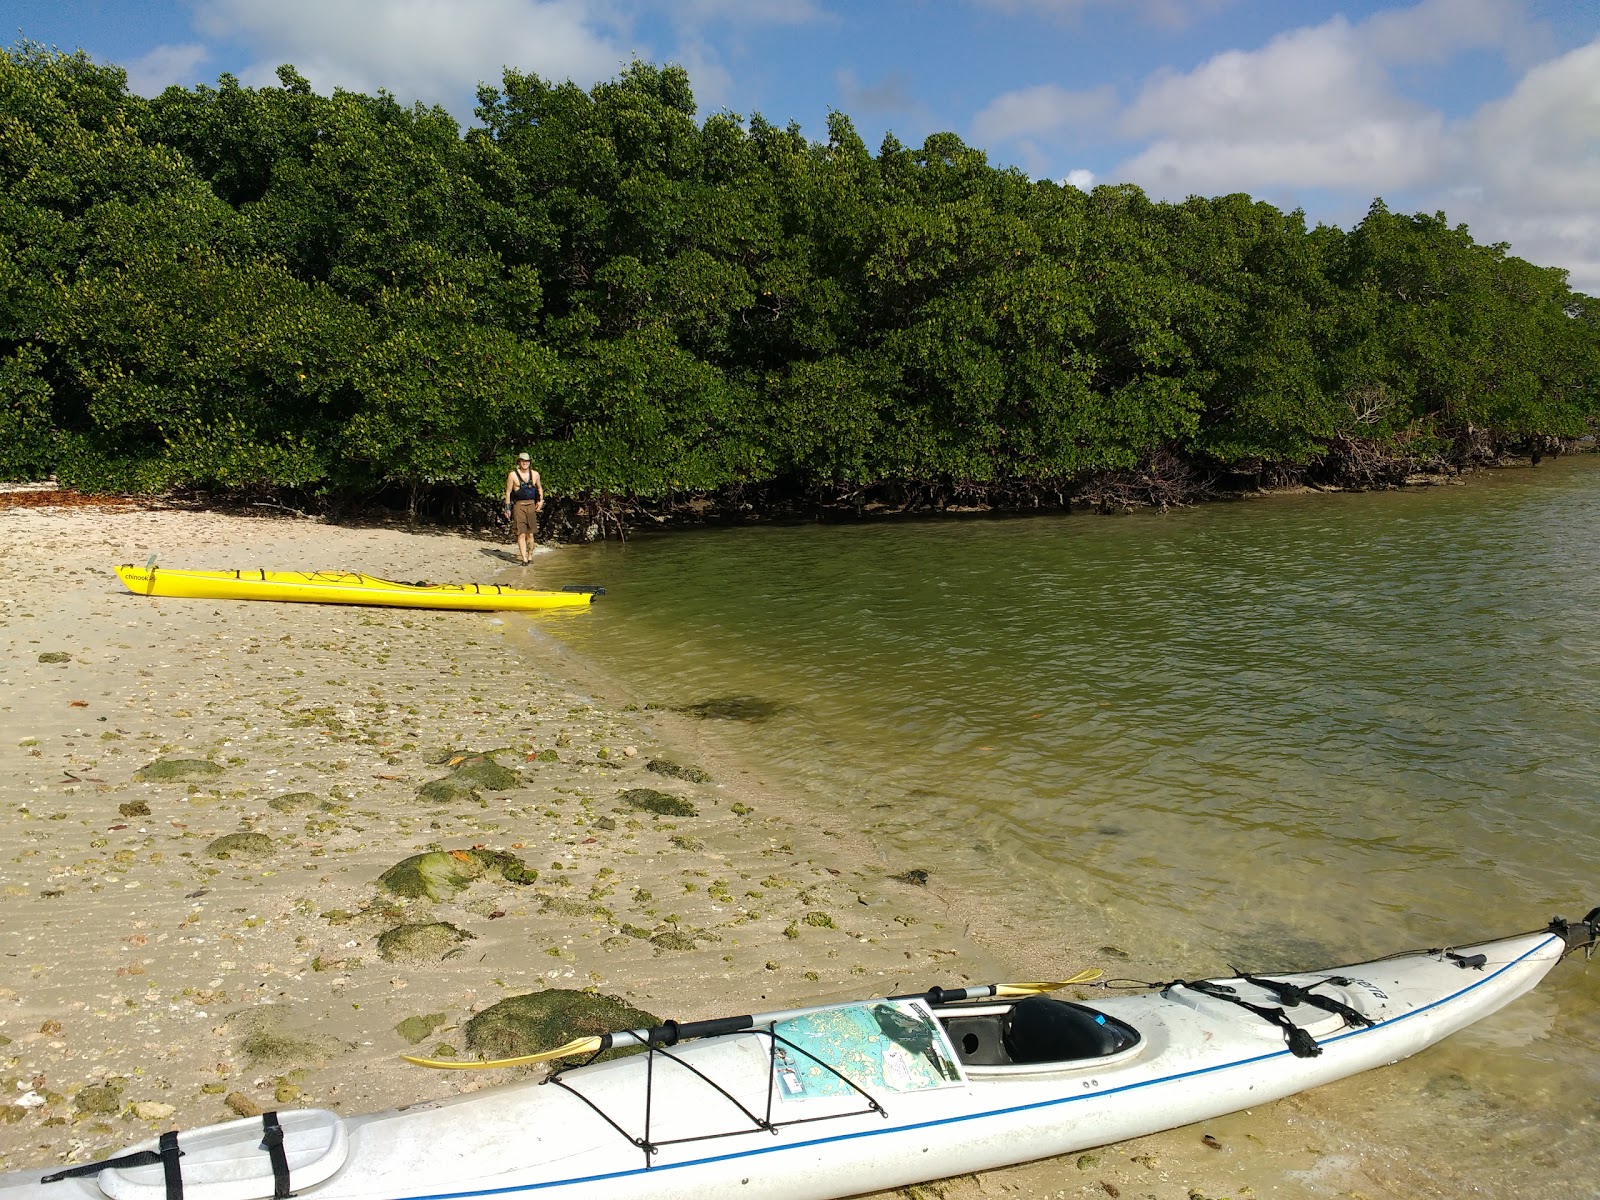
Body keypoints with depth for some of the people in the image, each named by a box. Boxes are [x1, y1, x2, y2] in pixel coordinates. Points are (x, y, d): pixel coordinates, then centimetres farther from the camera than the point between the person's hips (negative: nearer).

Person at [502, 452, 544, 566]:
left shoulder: (535, 474, 8)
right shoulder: (512, 475, -3)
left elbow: (539, 488, 24)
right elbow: (508, 492, 0)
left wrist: (541, 501, 11)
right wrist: (507, 508, -3)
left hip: (531, 506, 4)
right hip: (518, 506, -4)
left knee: (530, 534, 7)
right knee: (521, 534, -10)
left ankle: (530, 557, 18)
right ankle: (524, 559, -12)